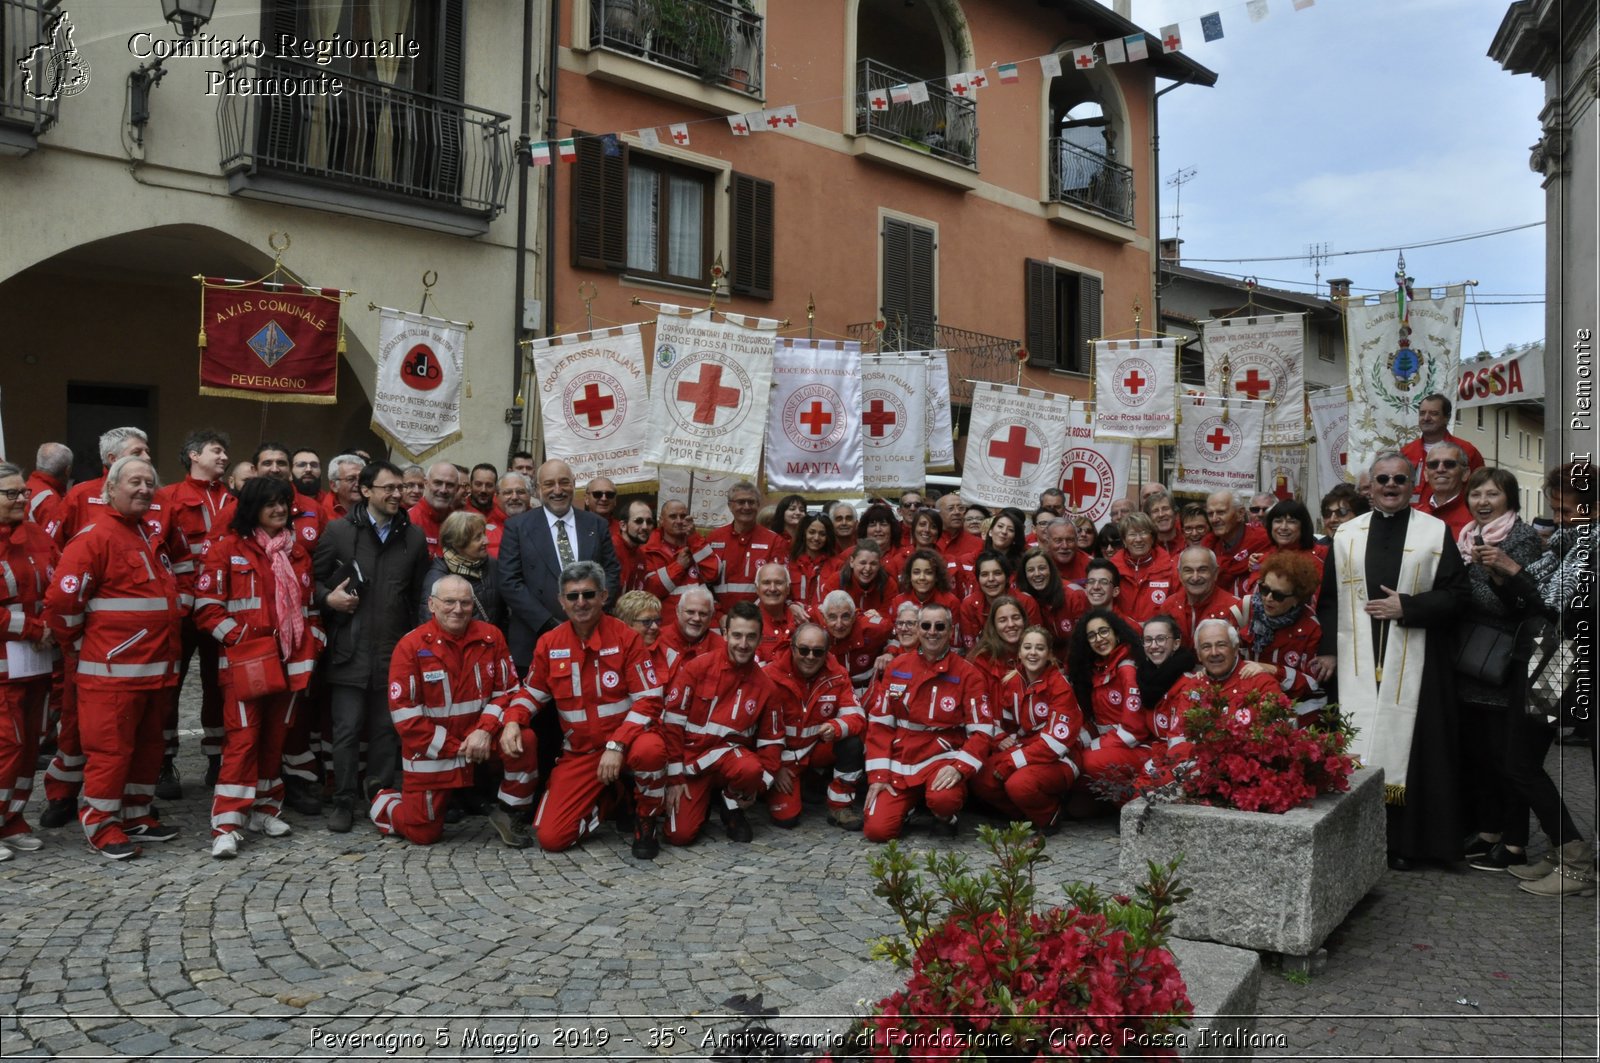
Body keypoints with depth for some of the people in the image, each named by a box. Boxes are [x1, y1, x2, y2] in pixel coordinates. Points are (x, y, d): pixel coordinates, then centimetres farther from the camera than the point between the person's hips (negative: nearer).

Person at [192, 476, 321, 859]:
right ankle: (226, 825, -8)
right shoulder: (227, 549, -2)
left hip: (290, 661, 5)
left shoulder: (297, 551, 15)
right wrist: (237, 637, -14)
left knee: (275, 736, 11)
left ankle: (265, 809, 23)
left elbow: (308, 602, 21)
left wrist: (314, 639, 10)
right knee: (242, 738, -9)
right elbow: (206, 605, -5)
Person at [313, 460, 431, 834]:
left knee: (386, 729, 8)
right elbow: (313, 577, 7)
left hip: (394, 652, 2)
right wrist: (328, 598, -12)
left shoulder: (414, 536, 8)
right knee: (347, 729, 1)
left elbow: (419, 593, 8)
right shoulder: (339, 531, 2)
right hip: (349, 650, -2)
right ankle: (344, 801, 13)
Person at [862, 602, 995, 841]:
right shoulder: (897, 667, 4)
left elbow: (981, 730, -7)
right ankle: (909, 802, 19)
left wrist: (959, 768, -24)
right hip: (900, 761, 3)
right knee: (877, 830, -13)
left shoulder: (967, 674, -4)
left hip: (942, 757, -2)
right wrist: (878, 774, -4)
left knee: (943, 799, -36)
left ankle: (945, 816, 2)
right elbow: (880, 723, 4)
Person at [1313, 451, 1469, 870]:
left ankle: (1405, 843, 10)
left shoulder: (1436, 532, 4)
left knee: (1407, 747, 0)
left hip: (1413, 663, -1)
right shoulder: (1346, 535, 10)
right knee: (1359, 747, 1)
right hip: (1357, 664, 2)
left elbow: (1454, 594, 0)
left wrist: (1406, 606, -13)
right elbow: (1329, 599, 9)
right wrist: (1328, 650, 1)